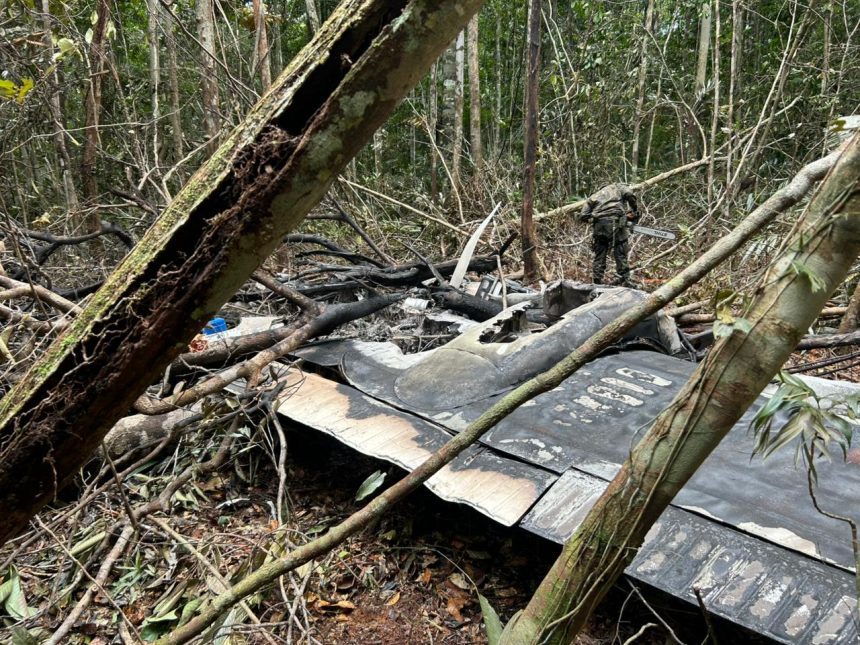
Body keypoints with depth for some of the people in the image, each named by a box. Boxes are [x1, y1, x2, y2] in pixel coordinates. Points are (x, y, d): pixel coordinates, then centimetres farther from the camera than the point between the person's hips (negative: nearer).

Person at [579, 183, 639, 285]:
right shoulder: (619, 187, 25)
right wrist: (635, 212, 12)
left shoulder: (593, 197, 31)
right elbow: (630, 195, 3)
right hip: (615, 221, -3)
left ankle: (597, 282, 10)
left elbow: (583, 216, 16)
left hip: (598, 224, 3)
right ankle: (625, 280, 2)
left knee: (599, 254, 12)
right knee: (620, 254, 5)